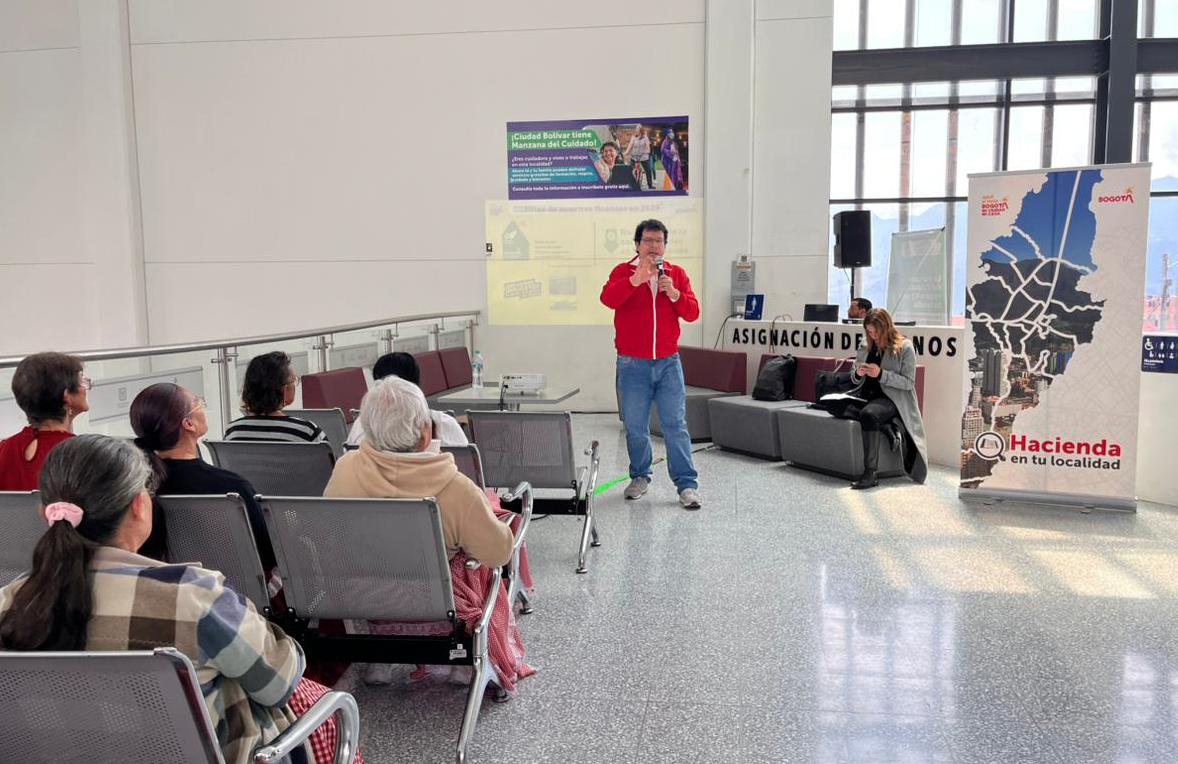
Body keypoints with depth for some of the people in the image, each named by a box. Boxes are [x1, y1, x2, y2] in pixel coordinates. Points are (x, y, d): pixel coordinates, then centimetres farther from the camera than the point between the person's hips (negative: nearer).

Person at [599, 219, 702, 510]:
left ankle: (687, 484, 3)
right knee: (635, 427, 8)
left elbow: (692, 313, 2)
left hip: (668, 363, 1)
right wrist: (636, 280, -31)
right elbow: (607, 299, -19)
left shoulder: (677, 274, 8)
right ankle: (640, 477, 26)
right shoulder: (624, 272, 1)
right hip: (632, 365, -1)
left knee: (676, 425, -1)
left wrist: (674, 294, -15)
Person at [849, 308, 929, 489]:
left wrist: (881, 374, -18)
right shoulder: (866, 347, 14)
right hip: (867, 397, 7)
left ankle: (870, 474, -37)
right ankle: (888, 426, -9)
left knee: (868, 414, -37)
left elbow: (908, 383, -6)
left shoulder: (905, 347, -1)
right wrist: (858, 374, -5)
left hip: (892, 398, -7)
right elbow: (856, 380, 20)